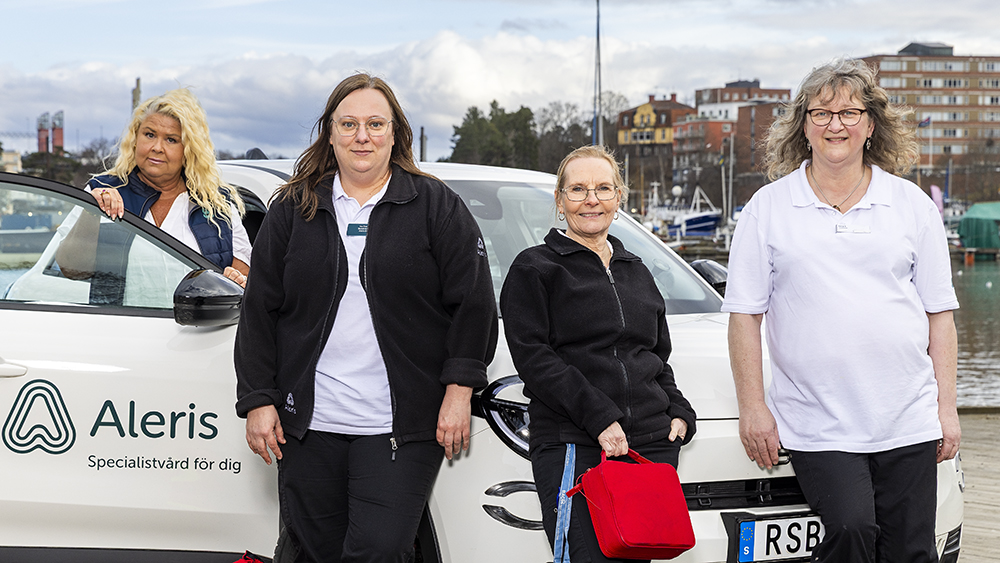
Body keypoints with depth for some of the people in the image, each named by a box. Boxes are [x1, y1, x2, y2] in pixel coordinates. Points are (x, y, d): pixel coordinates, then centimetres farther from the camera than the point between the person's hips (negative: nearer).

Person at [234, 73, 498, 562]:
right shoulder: (294, 209, 10)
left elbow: (473, 302, 2)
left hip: (400, 429, -3)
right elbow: (259, 311, 10)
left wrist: (458, 390, -6)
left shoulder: (435, 206, 4)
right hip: (309, 426, 3)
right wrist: (258, 401, 3)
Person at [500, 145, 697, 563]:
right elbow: (533, 356, -7)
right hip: (571, 446, -5)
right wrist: (599, 417, -16)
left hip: (652, 445, 5)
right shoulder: (534, 268, 4)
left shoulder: (637, 272, 23)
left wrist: (679, 414, 9)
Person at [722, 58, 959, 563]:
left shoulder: (912, 205, 10)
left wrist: (947, 407, 4)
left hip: (908, 425, 2)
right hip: (818, 427, -2)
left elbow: (939, 315, 10)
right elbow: (744, 316, 4)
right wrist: (753, 407, -3)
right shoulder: (768, 208, 5)